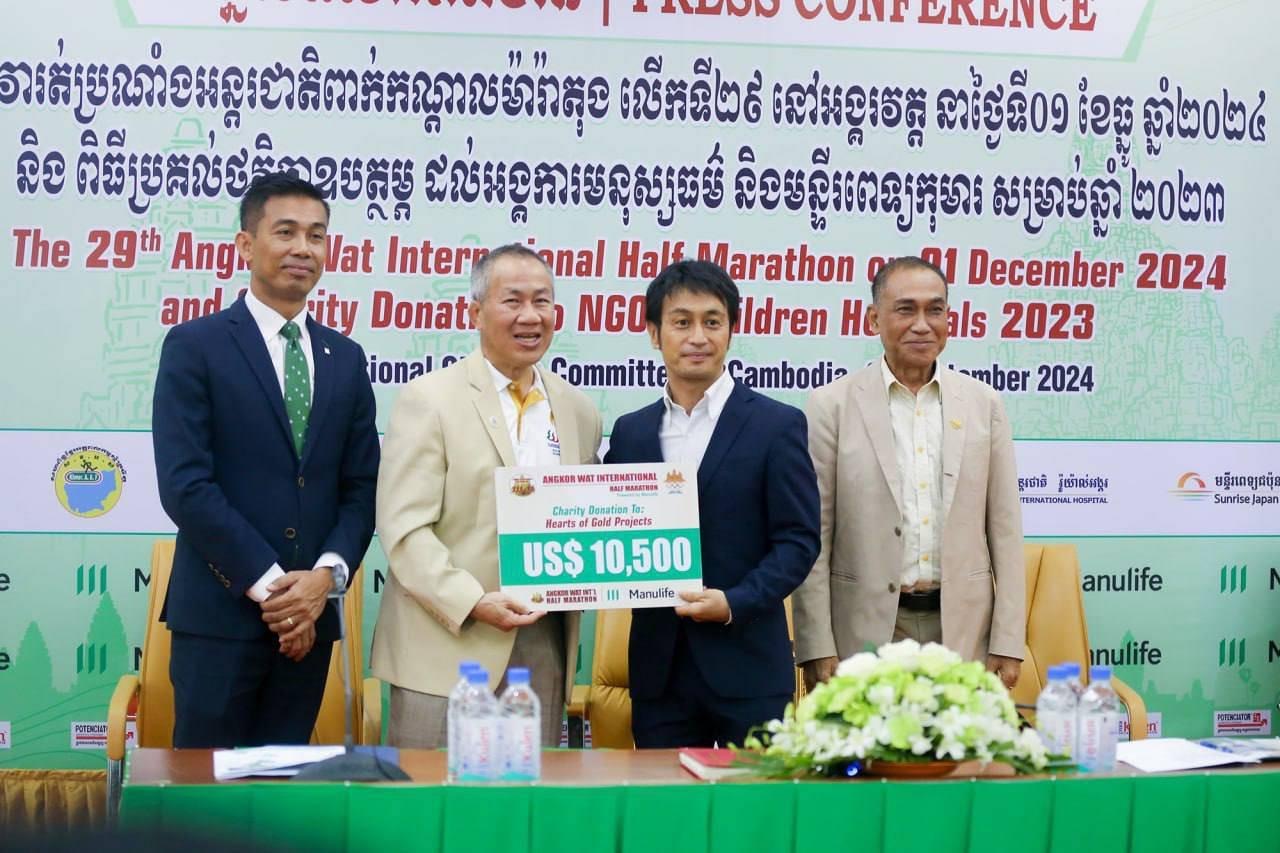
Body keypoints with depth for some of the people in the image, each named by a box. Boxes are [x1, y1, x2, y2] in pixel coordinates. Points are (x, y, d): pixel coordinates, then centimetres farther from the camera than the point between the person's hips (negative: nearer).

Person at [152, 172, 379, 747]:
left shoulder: (345, 359, 13)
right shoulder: (194, 346, -3)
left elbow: (361, 486, 10)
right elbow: (184, 484, -11)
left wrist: (326, 576, -8)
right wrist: (267, 584, -14)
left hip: (310, 616, 4)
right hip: (219, 613, -4)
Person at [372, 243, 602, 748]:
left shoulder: (579, 412, 14)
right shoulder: (429, 399, -3)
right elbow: (404, 529, -9)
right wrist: (473, 603, -19)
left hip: (544, 652, 5)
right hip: (447, 652, -5)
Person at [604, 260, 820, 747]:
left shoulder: (777, 425, -1)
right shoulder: (630, 432, 12)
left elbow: (799, 539, -4)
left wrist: (734, 603, -16)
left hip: (747, 668, -3)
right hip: (659, 667, 4)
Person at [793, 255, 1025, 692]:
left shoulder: (983, 404, 7)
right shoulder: (832, 405, -1)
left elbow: (1004, 530, 7)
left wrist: (1007, 644, 1)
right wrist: (817, 649, -8)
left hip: (963, 631, 2)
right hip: (865, 632, -2)